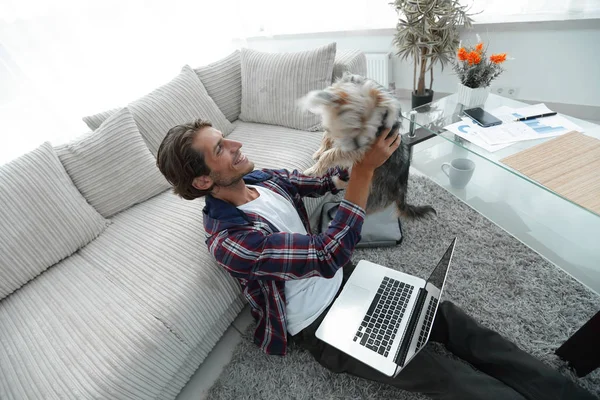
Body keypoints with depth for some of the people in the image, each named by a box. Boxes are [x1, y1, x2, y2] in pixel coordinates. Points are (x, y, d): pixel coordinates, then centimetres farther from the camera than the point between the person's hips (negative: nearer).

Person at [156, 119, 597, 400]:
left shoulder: (258, 177, -2)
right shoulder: (227, 240, -27)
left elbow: (320, 181, 9)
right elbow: (327, 254, -32)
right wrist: (365, 169, -31)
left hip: (346, 277, 7)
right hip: (323, 325, -6)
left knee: (450, 318, 0)